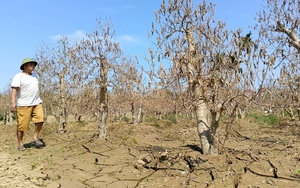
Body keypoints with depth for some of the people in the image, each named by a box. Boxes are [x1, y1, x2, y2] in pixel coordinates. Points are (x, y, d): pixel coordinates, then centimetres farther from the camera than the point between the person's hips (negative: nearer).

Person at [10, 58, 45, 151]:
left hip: (36, 102, 6)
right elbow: (14, 90, -14)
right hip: (23, 104, -6)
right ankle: (20, 144, 12)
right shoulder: (19, 76, -5)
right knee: (22, 125, -2)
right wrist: (13, 102, -24)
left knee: (40, 120, -9)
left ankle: (35, 139, 4)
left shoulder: (34, 75, 17)